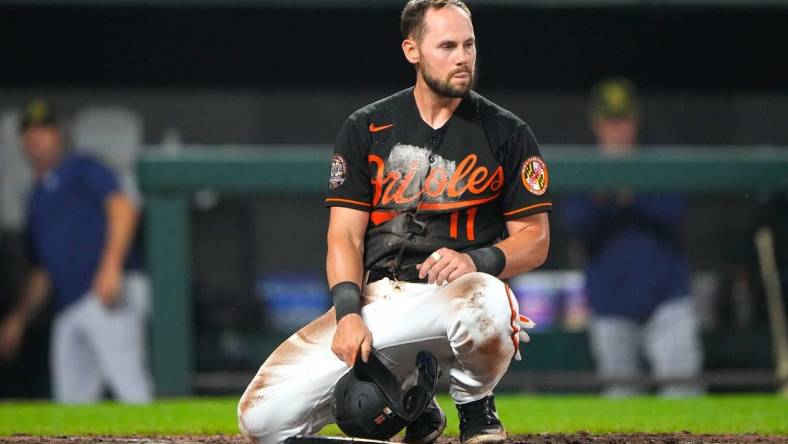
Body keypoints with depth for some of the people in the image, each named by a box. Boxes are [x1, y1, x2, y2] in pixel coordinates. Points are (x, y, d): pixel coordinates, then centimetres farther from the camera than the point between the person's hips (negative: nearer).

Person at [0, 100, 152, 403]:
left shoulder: (80, 170, 8)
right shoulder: (35, 200, 29)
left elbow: (122, 207, -9)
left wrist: (111, 267, -22)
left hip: (109, 296, -8)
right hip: (68, 309, 8)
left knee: (129, 387, -21)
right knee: (70, 399, -1)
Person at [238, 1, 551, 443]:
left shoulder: (507, 133, 6)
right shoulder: (366, 129, 9)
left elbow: (536, 241, 5)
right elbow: (345, 235, 4)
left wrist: (477, 261, -17)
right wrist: (348, 314, -14)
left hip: (458, 292, -2)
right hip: (378, 298, 2)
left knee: (484, 304, -44)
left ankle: (475, 407, -7)